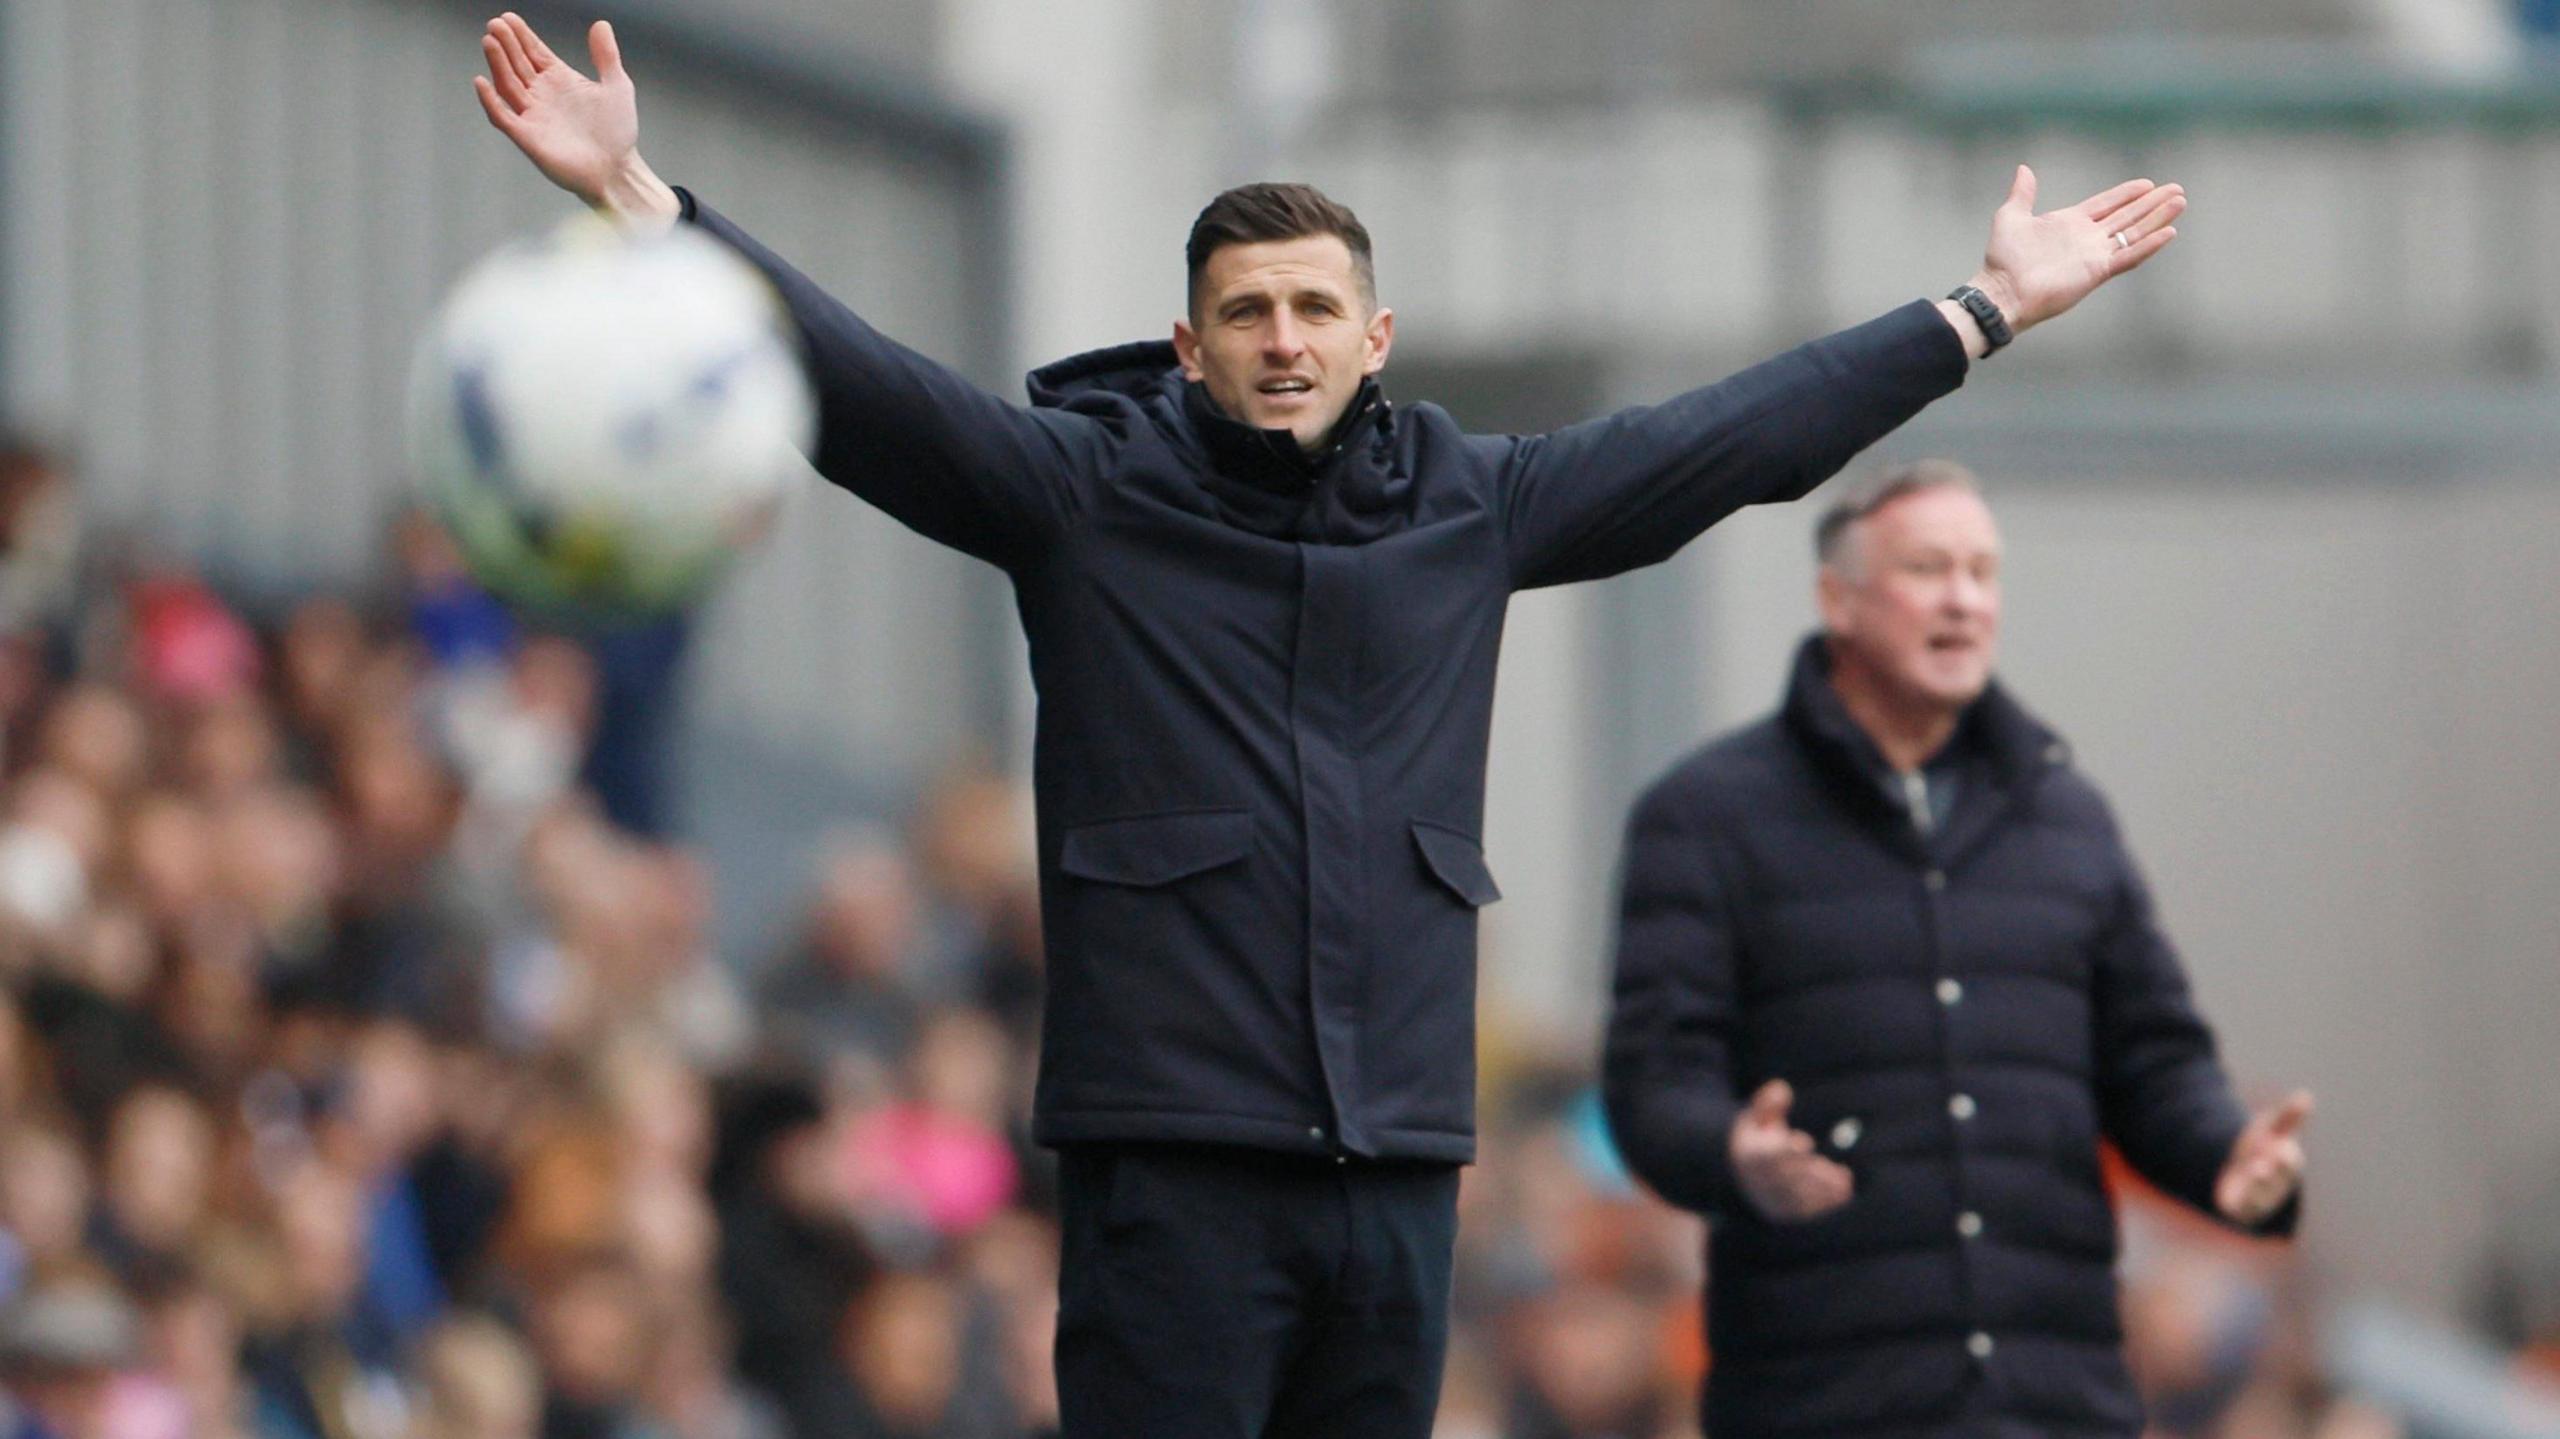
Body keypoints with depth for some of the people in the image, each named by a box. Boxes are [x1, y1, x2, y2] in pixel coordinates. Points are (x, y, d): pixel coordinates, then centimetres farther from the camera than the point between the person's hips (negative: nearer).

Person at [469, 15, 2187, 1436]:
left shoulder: (1467, 506, 12)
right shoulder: (1082, 490, 2)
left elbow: (1738, 438, 20)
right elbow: (858, 384, -7)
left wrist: (1991, 308, 24)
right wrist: (642, 199, -19)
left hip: (1399, 1167, 4)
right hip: (1173, 1164, -4)